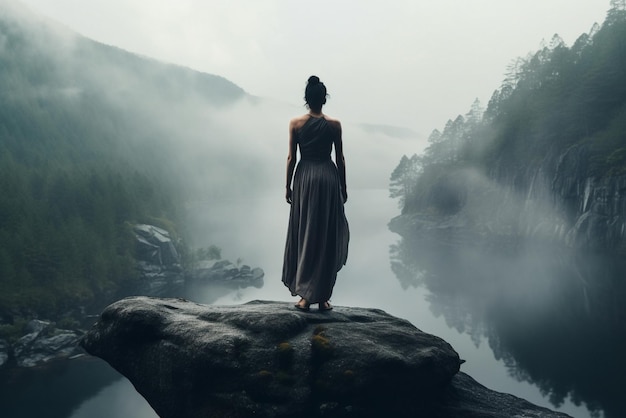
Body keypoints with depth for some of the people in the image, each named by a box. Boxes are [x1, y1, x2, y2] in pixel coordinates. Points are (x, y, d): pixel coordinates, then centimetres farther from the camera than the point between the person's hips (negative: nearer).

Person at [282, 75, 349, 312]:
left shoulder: (296, 123, -2)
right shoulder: (334, 124, -2)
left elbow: (291, 158, 0)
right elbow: (340, 159, 1)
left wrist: (288, 186, 8)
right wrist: (343, 187, 10)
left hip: (304, 178, 0)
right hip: (328, 177, 0)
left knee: (303, 235, 8)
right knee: (327, 237, 5)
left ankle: (305, 295, 7)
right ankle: (322, 296, 8)